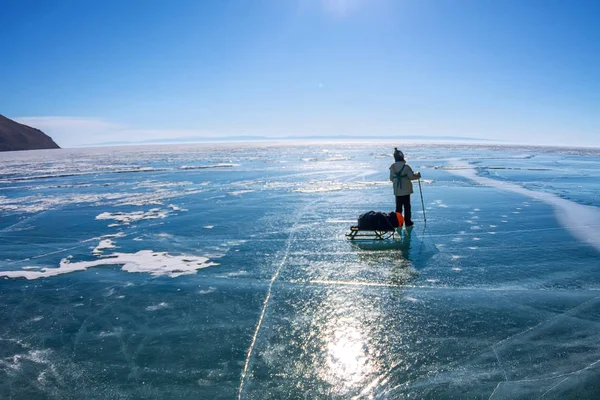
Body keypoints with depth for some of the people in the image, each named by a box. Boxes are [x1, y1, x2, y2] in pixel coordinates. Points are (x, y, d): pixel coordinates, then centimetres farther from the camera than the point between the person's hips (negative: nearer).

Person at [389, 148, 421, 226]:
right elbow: (411, 176, -15)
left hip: (397, 190, 4)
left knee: (398, 206, 12)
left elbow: (391, 178, 5)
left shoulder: (392, 167, -2)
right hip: (406, 190, -4)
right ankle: (407, 221, 12)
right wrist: (417, 175, 4)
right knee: (407, 206, 7)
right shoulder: (406, 167, -16)